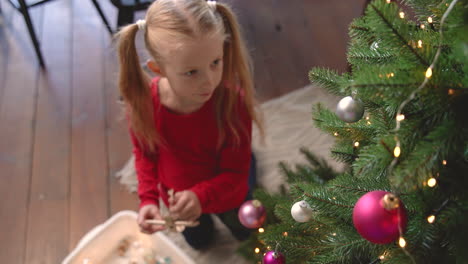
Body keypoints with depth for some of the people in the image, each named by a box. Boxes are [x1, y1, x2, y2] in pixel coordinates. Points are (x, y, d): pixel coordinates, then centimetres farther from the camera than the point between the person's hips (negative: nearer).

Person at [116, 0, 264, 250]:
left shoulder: (233, 101, -39)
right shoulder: (142, 100, -32)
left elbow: (235, 172, -28)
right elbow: (144, 152, -10)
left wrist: (201, 197, -44)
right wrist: (148, 199, -20)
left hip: (225, 194, -2)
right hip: (178, 197, 2)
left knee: (244, 232, 33)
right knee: (198, 240, 34)